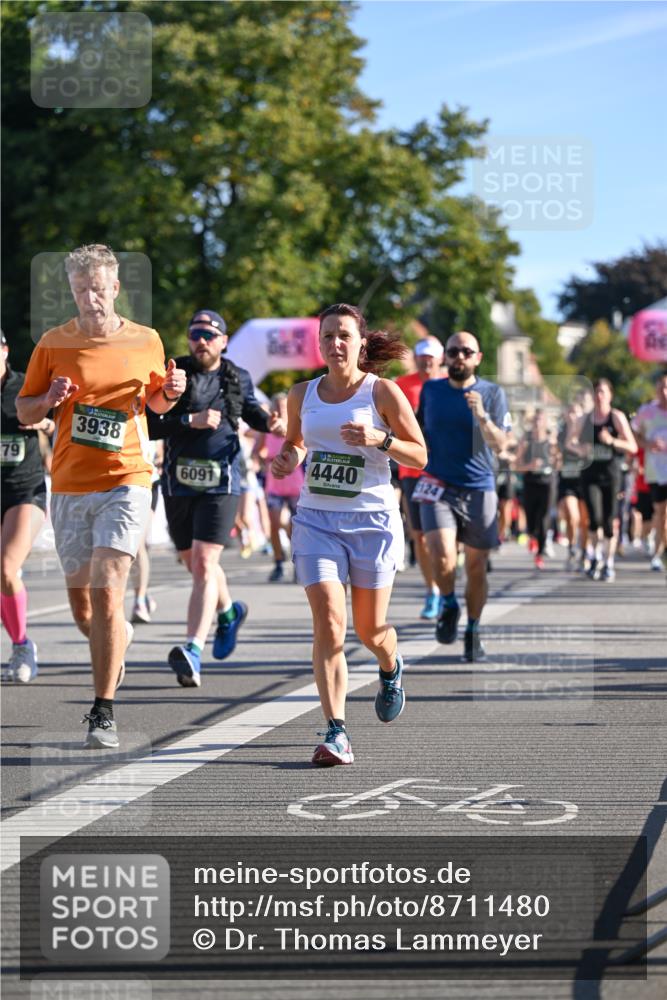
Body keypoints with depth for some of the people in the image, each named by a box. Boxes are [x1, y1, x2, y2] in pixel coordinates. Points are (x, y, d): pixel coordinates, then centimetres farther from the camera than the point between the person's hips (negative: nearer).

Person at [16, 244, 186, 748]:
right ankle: (120, 637, 44)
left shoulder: (146, 342, 4)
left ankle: (104, 712, -11)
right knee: (82, 607, 8)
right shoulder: (53, 343, 3)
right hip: (69, 486, 2)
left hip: (126, 482, -2)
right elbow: (24, 411, 9)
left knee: (106, 594, -16)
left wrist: (171, 391, -2)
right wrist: (49, 399, -13)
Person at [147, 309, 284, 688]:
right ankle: (229, 611, 49)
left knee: (204, 565, -15)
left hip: (221, 483, -2)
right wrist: (190, 420, -20)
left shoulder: (238, 378, 5)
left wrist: (270, 423, 8)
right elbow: (149, 425, -10)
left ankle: (193, 650, -25)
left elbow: (250, 409, 27)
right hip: (178, 482, 2)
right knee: (195, 564, 18)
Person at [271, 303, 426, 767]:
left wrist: (380, 439, -19)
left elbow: (420, 455, -2)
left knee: (370, 628, 8)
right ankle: (336, 732, -17)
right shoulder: (302, 394, 7)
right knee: (328, 622, -14)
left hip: (372, 519, -2)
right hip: (316, 519, 2)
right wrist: (288, 459, 2)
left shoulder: (382, 392, -4)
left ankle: (392, 668, 46)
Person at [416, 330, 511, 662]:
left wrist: (482, 416, -25)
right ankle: (448, 605, 9)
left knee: (476, 566, 5)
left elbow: (500, 445, -10)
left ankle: (473, 631, 23)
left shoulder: (492, 393, -1)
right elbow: (417, 432, 23)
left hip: (478, 489, 0)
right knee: (442, 557, -19)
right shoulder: (430, 391, 6)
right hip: (438, 487, 0)